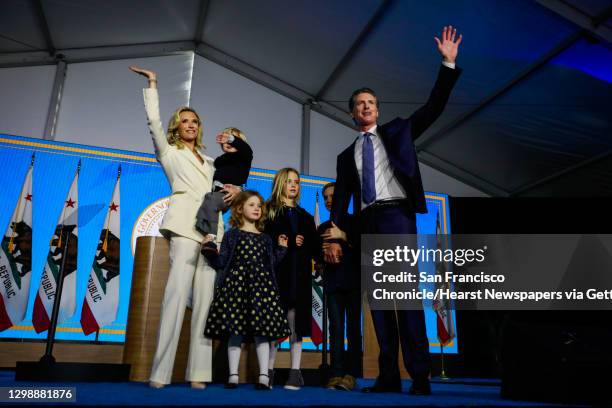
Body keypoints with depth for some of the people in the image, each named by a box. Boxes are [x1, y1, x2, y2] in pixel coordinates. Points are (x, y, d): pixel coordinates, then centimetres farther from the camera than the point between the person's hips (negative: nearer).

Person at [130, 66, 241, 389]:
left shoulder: (209, 162, 31)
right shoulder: (169, 152, 18)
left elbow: (225, 187, 29)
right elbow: (153, 121, 6)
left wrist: (235, 190, 6)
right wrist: (152, 83, 11)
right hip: (185, 223, -4)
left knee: (205, 297, -5)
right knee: (178, 292, -18)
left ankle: (197, 372, -6)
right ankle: (160, 372, -16)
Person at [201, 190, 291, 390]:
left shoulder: (265, 238, 18)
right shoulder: (231, 235, 9)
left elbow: (271, 264, 15)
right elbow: (221, 263, 4)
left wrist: (281, 248, 8)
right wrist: (209, 248, -9)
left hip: (261, 286, 2)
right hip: (236, 284, -2)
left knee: (262, 331, -4)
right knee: (235, 330, -2)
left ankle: (264, 376, 1)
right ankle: (233, 375, 8)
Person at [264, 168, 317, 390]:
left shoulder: (305, 216, 21)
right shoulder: (269, 211, 10)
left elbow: (314, 246, 13)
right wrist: (289, 242, -11)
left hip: (299, 273, 3)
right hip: (277, 271, -2)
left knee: (295, 321, -1)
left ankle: (295, 373, 2)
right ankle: (269, 371, 4)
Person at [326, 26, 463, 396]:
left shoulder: (397, 131, 16)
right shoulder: (347, 155, 21)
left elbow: (434, 107, 7)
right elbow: (341, 199, 14)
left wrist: (448, 64, -2)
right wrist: (334, 237, 4)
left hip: (397, 216, -4)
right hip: (367, 224, 4)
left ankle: (420, 375, -10)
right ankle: (389, 376, 4)